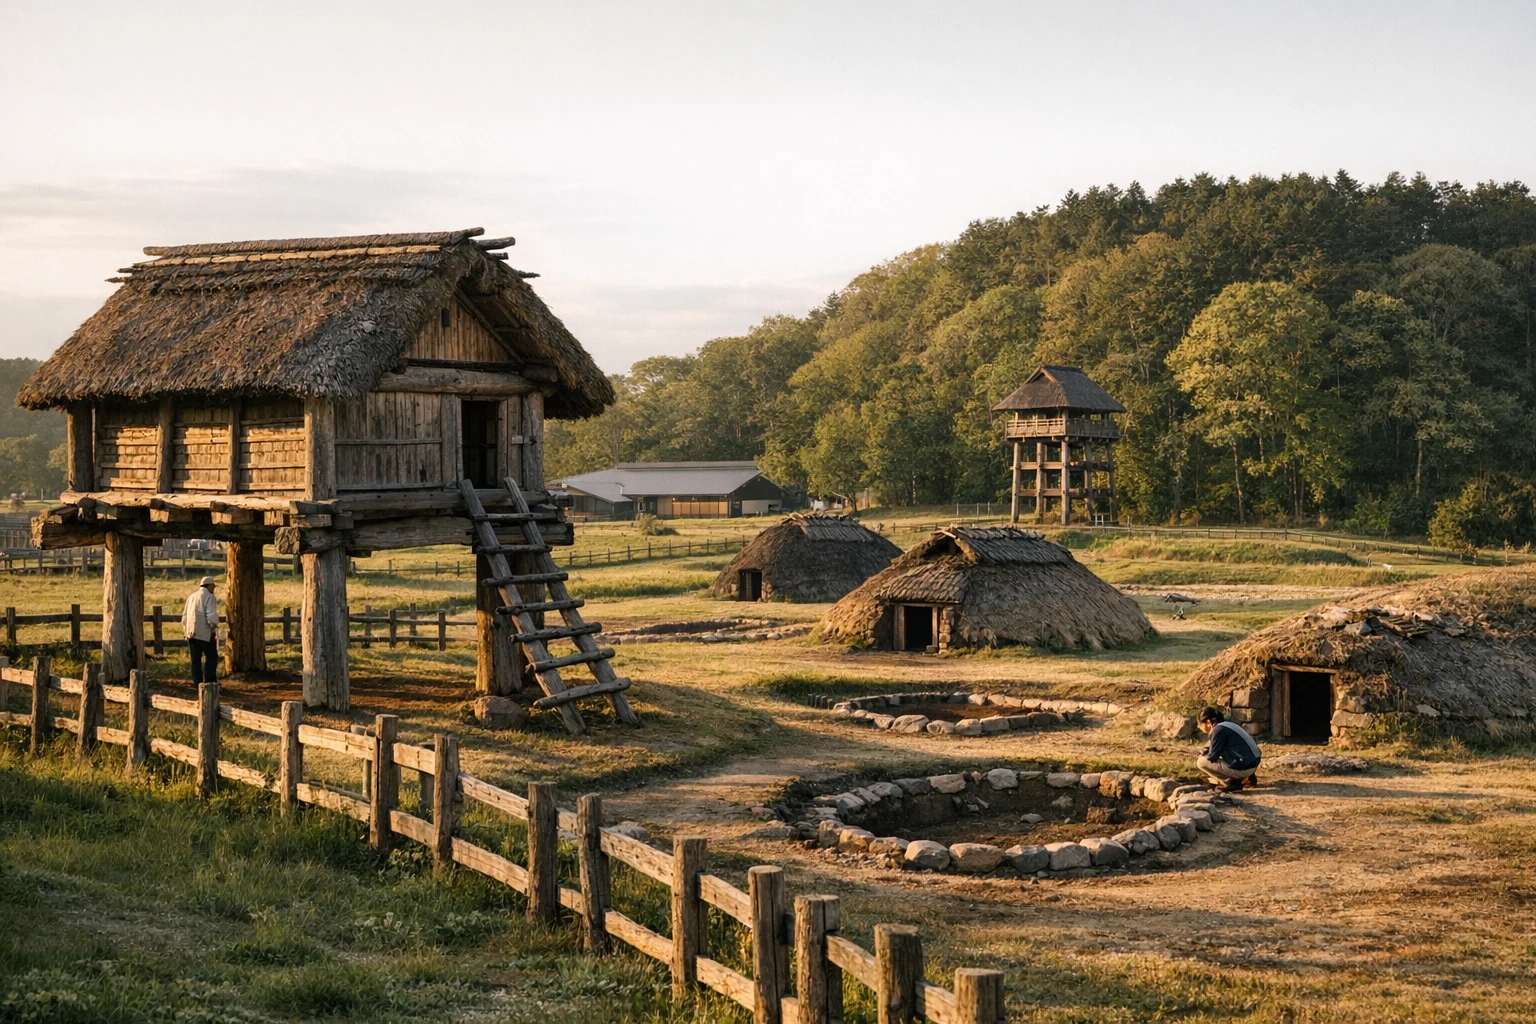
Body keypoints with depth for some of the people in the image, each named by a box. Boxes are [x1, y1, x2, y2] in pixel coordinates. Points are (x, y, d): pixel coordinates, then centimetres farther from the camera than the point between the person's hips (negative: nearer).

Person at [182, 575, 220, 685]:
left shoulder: (191, 596, 16)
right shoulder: (209, 597, -6)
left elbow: (185, 616, 21)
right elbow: (212, 616, -17)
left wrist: (186, 631, 27)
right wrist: (214, 628, -4)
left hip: (191, 633, 6)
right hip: (205, 633, -6)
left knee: (195, 659, 8)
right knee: (211, 657, 2)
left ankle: (198, 683, 6)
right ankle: (208, 681, -6)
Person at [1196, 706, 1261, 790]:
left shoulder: (1219, 729, -11)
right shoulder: (1229, 725, 17)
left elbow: (1212, 757, -9)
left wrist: (1201, 758, 13)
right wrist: (1208, 751, 17)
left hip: (1243, 768, -9)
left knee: (1201, 762, -6)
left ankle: (1231, 782, -5)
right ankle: (1248, 777, 19)